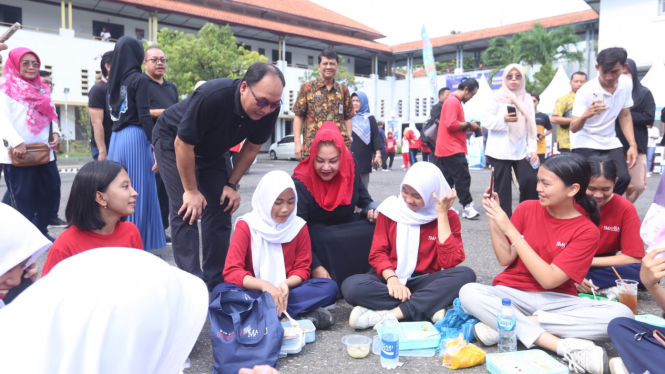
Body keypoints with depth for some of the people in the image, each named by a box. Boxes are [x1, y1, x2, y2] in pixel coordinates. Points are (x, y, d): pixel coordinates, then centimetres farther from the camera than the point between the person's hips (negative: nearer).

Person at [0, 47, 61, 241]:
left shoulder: (43, 89, 19)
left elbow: (51, 115, 17)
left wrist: (55, 132, -3)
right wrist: (16, 142, -23)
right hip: (18, 155, -6)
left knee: (48, 193, 8)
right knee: (22, 198, 0)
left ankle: (41, 233, 20)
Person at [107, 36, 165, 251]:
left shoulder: (113, 80, 11)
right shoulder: (139, 80, -9)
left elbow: (112, 113, 14)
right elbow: (144, 117, -14)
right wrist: (154, 145, -13)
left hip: (116, 138, 7)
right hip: (135, 138, -7)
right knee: (139, 192, -1)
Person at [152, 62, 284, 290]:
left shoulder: (269, 110, -23)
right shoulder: (211, 97, -39)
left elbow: (251, 147, -6)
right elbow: (183, 145, -29)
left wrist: (232, 184, -7)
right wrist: (191, 190, -22)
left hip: (213, 151, 5)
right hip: (173, 142, -5)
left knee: (220, 210, 0)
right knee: (187, 211, -13)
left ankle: (216, 282, 9)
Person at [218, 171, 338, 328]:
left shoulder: (299, 226, -2)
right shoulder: (246, 226, -8)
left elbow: (302, 269, 1)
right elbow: (231, 271, -16)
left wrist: (285, 285, -22)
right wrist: (264, 285, -33)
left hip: (284, 292, 2)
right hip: (255, 291, -1)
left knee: (329, 287, -20)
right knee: (221, 291, -32)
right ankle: (299, 313, -32)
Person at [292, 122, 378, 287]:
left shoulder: (349, 167, -11)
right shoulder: (301, 182, -24)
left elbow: (362, 196, 7)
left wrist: (371, 210, -18)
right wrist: (316, 266, -39)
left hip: (347, 228, 4)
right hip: (316, 234, -4)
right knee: (324, 240, -38)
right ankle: (334, 285, -17)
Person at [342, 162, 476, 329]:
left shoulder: (448, 217, 0)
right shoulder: (391, 207, 1)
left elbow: (449, 262, -12)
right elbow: (378, 252, -1)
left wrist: (442, 214, -13)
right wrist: (391, 278, -22)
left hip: (424, 282, 0)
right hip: (390, 279, 0)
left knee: (465, 274, -28)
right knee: (351, 286, -30)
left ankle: (390, 314, -31)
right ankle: (430, 309, -27)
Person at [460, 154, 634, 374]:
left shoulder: (587, 230, -10)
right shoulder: (526, 209, -2)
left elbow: (549, 279, -19)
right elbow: (506, 259, -2)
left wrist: (510, 229, -22)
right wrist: (493, 220, -15)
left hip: (555, 301, -1)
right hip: (512, 294, 2)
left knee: (621, 314, -27)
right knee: (468, 293, -29)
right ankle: (564, 346, -32)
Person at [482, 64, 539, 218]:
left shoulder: (527, 99, 12)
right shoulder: (497, 97, 2)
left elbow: (531, 126, 10)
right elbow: (486, 121, -3)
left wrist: (533, 149, 2)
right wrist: (503, 120, -21)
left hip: (521, 151, 3)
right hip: (500, 151, -3)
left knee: (530, 181, -12)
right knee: (502, 188, -1)